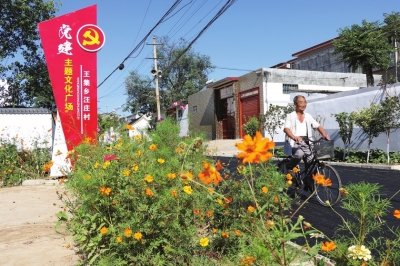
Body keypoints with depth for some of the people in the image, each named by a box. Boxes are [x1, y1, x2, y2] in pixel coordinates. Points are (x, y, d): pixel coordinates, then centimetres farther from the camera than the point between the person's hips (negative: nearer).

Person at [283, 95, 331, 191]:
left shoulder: (308, 116, 17)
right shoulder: (290, 116, 1)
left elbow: (318, 126, 11)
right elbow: (286, 129, -15)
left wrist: (325, 135, -9)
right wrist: (294, 137, -34)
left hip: (305, 142, 5)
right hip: (294, 143, -5)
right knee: (299, 154, -34)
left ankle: (308, 185, 10)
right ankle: (289, 168, -6)